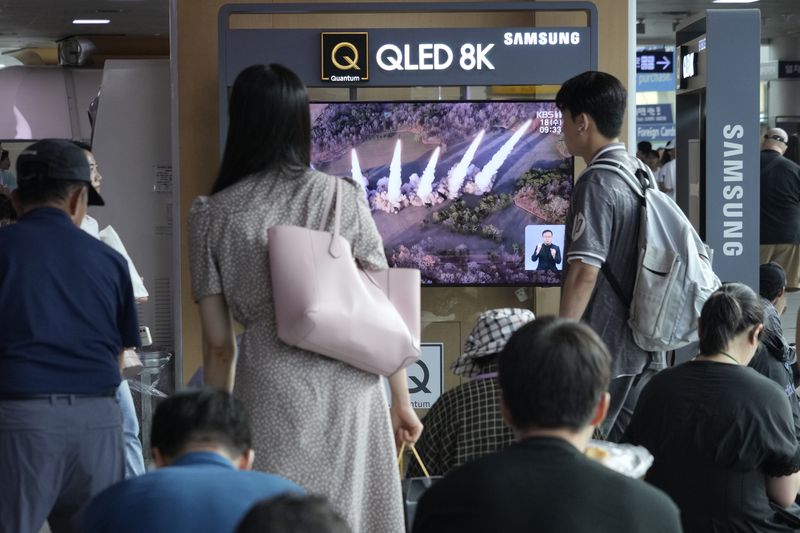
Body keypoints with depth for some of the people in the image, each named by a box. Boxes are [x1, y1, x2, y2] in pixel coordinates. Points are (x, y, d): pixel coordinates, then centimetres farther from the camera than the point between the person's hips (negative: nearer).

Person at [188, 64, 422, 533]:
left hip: (272, 393, 0)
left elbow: (218, 345, 3)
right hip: (349, 388, 1)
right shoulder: (343, 198, 0)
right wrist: (402, 400, 11)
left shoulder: (212, 215, 1)